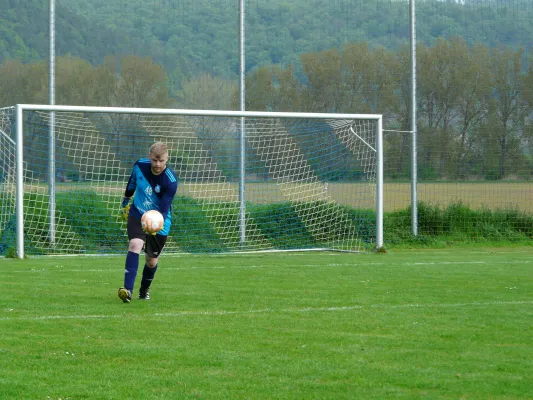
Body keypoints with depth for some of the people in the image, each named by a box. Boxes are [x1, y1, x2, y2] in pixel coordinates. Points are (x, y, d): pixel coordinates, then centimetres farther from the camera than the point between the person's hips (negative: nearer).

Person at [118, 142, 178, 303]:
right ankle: (128, 290, -35)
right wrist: (126, 200, 25)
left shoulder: (171, 181, -25)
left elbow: (163, 208, -29)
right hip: (137, 214, 2)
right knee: (135, 244, -25)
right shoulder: (140, 165, -12)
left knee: (152, 260, 7)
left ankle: (144, 290, 38)